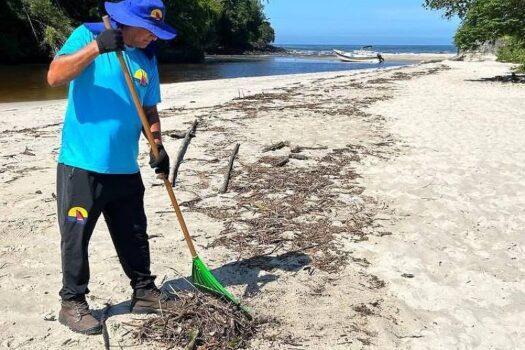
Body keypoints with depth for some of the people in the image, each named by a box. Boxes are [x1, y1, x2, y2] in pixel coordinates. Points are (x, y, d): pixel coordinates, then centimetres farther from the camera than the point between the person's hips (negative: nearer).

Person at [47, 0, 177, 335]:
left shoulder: (147, 58, 9)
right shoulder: (87, 35, -6)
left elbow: (150, 110, 13)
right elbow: (54, 76, -21)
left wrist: (158, 146, -2)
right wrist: (96, 47, -31)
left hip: (125, 167, 6)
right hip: (81, 163, -5)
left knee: (134, 235, 15)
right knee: (76, 236, 4)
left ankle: (144, 291, 30)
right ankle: (73, 303, 20)